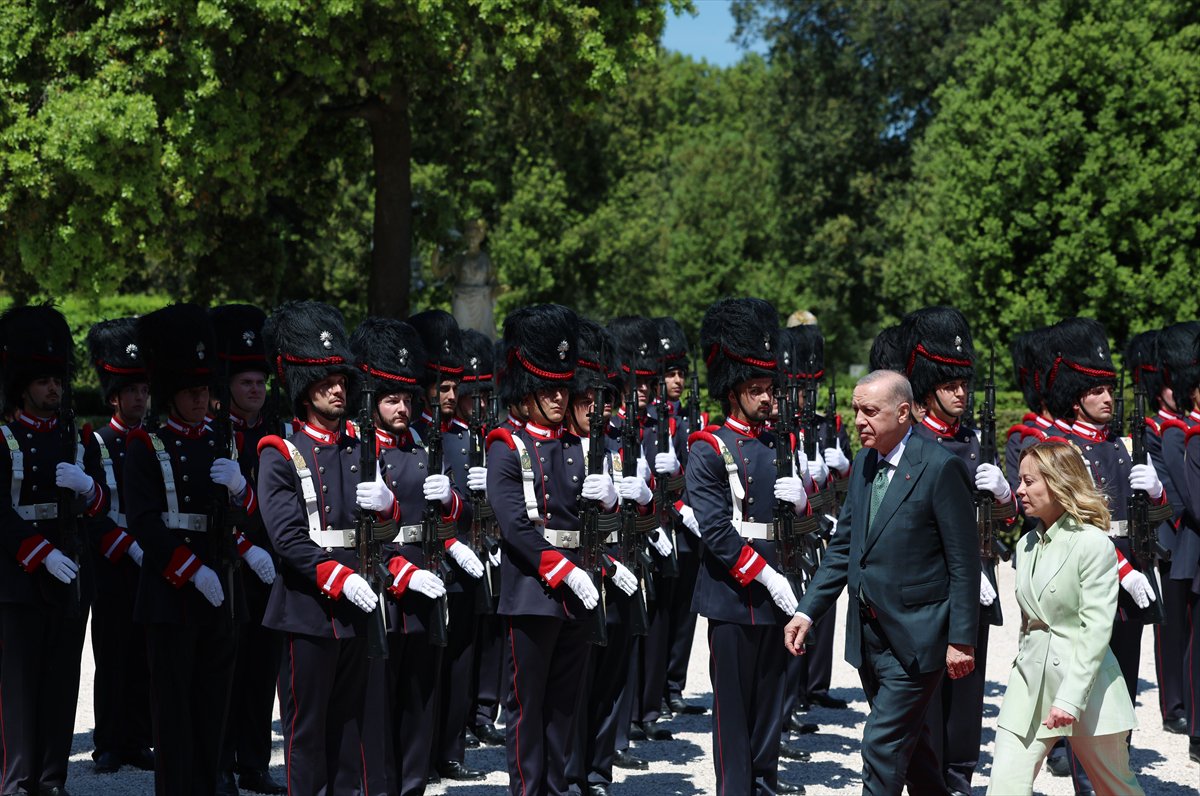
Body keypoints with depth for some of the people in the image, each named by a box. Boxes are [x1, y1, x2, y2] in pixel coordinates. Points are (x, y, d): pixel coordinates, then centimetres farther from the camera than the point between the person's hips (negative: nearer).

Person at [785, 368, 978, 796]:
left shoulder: (940, 467, -13)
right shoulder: (863, 464, 9)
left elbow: (964, 562, -13)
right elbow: (843, 547, 13)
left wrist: (961, 639, -14)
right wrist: (806, 612, 4)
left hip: (914, 636, -8)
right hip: (869, 633, 8)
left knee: (883, 745, -8)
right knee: (910, 744, 18)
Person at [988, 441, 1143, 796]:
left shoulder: (1094, 544, -12)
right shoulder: (1027, 545, 10)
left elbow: (1096, 630, -17)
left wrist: (1069, 698, -22)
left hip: (1085, 684, -6)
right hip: (1029, 683, 6)